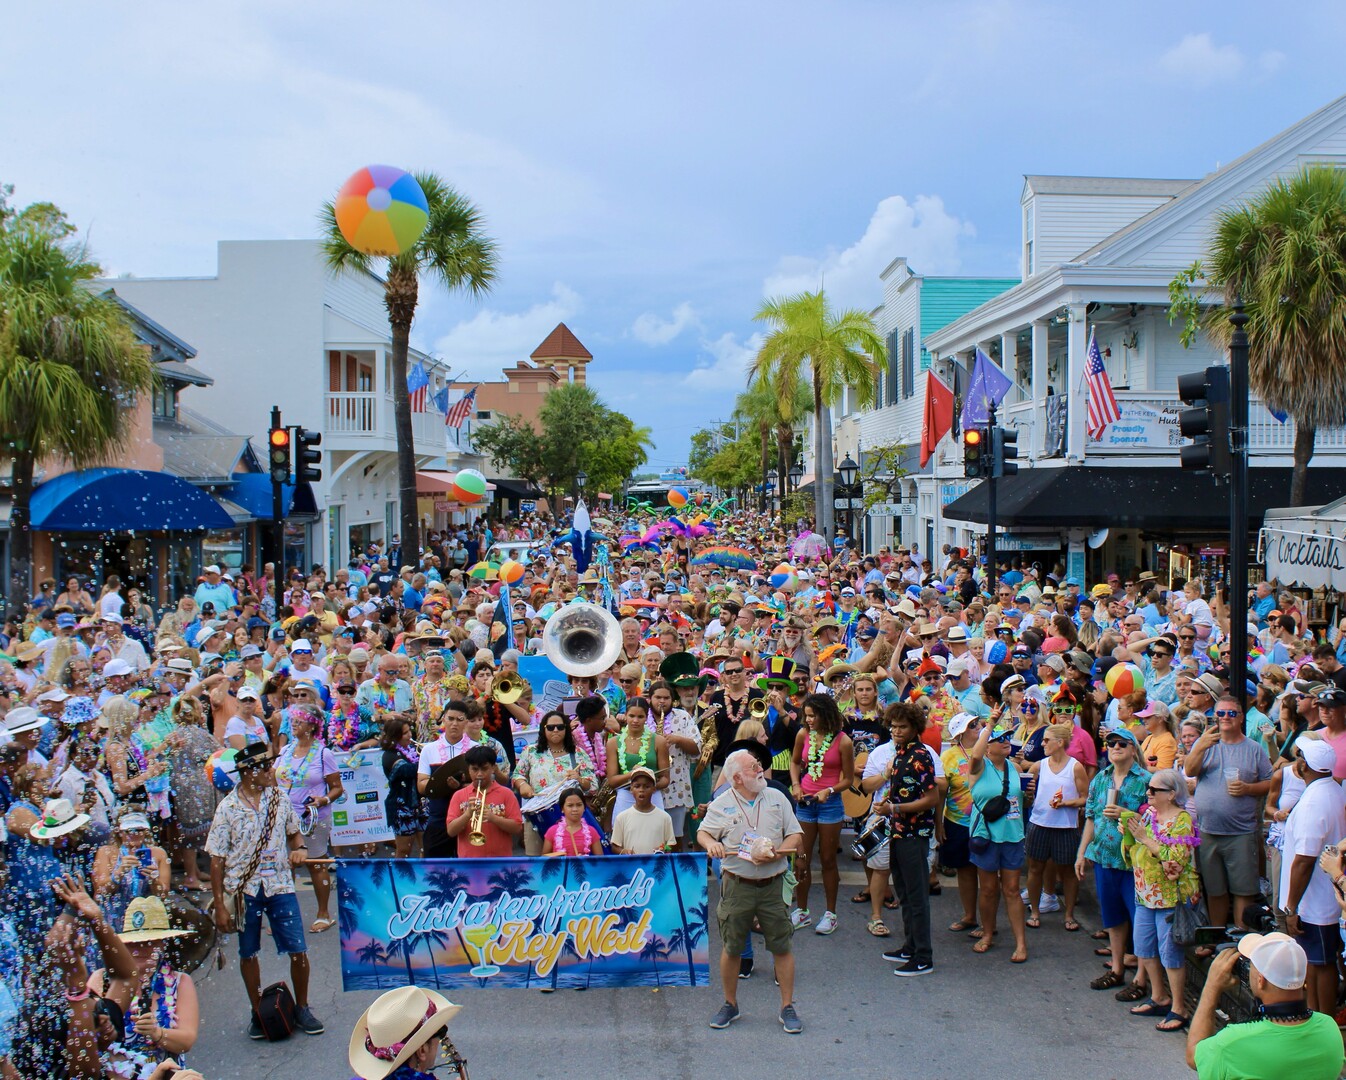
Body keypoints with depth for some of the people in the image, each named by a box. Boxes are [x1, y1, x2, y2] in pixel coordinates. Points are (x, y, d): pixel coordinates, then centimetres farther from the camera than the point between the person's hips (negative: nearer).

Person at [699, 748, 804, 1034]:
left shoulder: (776, 798, 7)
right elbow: (703, 833, 6)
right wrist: (711, 844, -17)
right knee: (731, 948, 6)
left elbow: (795, 836, 6)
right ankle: (730, 1005, 24)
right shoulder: (721, 804, 2)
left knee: (782, 946, 3)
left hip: (772, 884, 1)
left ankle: (787, 1008, 15)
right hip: (737, 886, -1)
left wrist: (775, 854, -12)